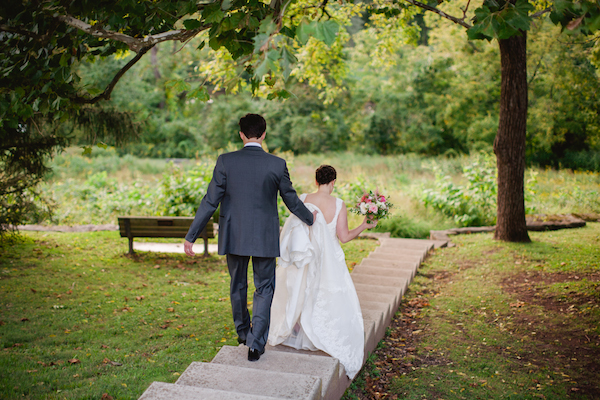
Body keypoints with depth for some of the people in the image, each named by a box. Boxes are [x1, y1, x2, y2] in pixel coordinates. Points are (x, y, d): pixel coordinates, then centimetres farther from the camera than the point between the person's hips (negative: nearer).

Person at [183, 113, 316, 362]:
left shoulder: (225, 162, -9)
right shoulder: (277, 164, -8)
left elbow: (210, 202, -9)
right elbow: (291, 201, 3)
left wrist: (191, 236, -1)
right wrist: (309, 218, 23)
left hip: (234, 236, 2)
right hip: (265, 238, -1)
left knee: (238, 285, 21)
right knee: (264, 289, 12)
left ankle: (243, 332, 40)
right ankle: (256, 342, 4)